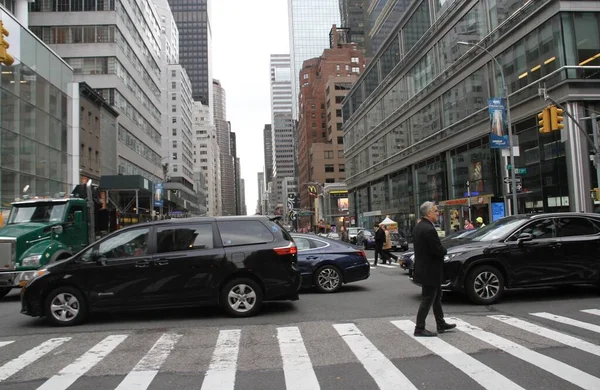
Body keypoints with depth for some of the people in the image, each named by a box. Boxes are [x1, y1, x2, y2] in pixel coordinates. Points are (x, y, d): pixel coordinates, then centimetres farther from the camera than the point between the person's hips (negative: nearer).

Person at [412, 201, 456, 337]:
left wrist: (441, 250, 5)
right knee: (427, 300, 0)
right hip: (430, 271, -10)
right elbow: (440, 251, -23)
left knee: (437, 298, 21)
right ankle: (419, 329, 8)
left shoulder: (418, 227, 8)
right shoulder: (429, 229, -24)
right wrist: (444, 250, -2)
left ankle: (441, 324, 32)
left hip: (423, 268, 10)